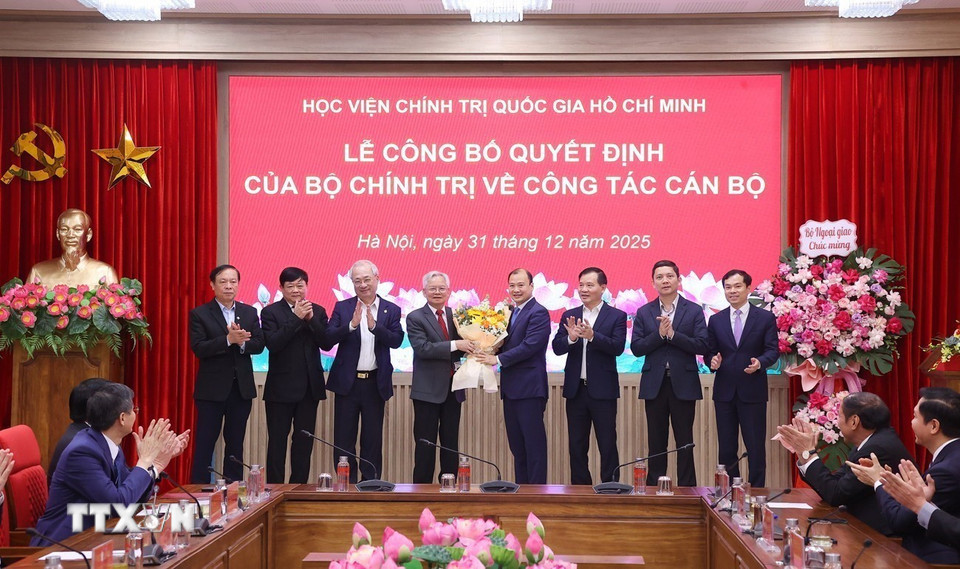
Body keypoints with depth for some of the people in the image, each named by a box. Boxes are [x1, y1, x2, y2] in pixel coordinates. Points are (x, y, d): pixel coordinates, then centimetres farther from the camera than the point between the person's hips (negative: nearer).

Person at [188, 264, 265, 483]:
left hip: (241, 388, 4)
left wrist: (242, 342, -19)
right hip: (211, 389, -4)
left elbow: (259, 344, 1)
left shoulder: (250, 313, 9)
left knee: (235, 444, 11)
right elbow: (198, 348, -13)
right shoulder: (200, 314, -2)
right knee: (205, 444, -1)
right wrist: (229, 339, -24)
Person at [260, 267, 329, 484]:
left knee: (304, 441, 9)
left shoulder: (318, 311, 7)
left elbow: (326, 343, -3)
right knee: (277, 441, 2)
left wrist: (311, 319, -16)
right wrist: (296, 318, -21)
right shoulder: (271, 312, -3)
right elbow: (272, 344, -17)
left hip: (310, 386, 4)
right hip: (281, 387, -3)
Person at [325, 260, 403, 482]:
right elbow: (329, 338, -9)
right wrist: (351, 324, -24)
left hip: (375, 383, 0)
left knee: (373, 438, 7)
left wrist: (374, 326, -24)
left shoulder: (391, 310, 4)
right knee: (344, 438, 4)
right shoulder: (342, 307, 3)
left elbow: (397, 340, -10)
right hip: (347, 381, 0)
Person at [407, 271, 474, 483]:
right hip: (428, 390, -5)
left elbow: (463, 347, 13)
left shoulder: (455, 316, 11)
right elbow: (422, 348, -19)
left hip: (453, 389, 5)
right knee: (425, 445, 1)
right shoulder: (415, 318, -5)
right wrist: (454, 345, -24)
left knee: (451, 443, 11)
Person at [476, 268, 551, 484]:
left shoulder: (538, 313, -10)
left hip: (529, 388, -9)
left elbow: (529, 346, -20)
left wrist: (498, 359, -17)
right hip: (511, 389, 9)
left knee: (534, 444, -4)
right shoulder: (510, 312, 17)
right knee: (517, 445, 13)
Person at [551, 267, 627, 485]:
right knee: (576, 446, 11)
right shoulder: (569, 316, 9)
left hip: (602, 391, -4)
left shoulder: (617, 316, -1)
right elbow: (557, 348, 0)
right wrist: (571, 337, -20)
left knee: (607, 446, 1)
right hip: (575, 390, 4)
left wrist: (592, 336, -28)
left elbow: (618, 347, -14)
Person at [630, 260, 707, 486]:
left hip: (683, 384, -1)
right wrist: (659, 334, -15)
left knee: (684, 442, 3)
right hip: (654, 384, 2)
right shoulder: (644, 313, 7)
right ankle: (654, 487, 14)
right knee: (656, 442, 7)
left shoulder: (694, 311, 2)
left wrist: (672, 334, -17)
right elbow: (636, 348, -2)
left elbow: (702, 346, -9)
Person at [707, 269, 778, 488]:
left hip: (753, 390, -3)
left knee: (756, 447, 1)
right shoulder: (716, 320, 10)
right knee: (726, 448, 8)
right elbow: (709, 352, 9)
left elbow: (773, 350, -2)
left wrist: (760, 362, -22)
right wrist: (713, 360, -14)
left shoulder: (766, 318, 2)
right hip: (724, 390, 3)